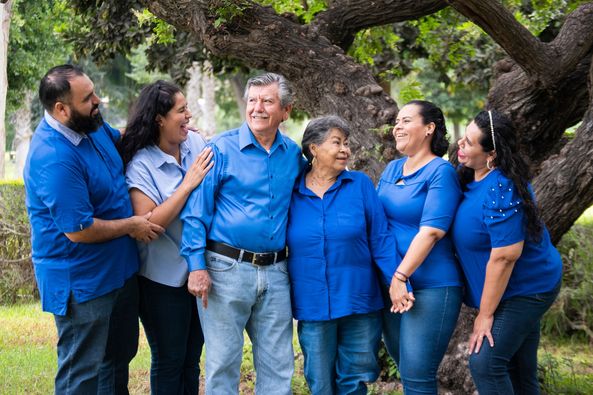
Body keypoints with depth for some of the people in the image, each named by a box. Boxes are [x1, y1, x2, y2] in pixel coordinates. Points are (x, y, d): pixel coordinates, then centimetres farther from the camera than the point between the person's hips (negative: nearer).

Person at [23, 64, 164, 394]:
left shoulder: (91, 125, -1)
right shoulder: (54, 159, -30)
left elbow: (121, 139, 24)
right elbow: (80, 230, -28)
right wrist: (132, 225, -14)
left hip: (119, 269, 10)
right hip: (83, 283, -9)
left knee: (118, 359, 23)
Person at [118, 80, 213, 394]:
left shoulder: (196, 142, -2)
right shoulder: (140, 165, -16)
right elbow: (147, 223, -23)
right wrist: (187, 185, -24)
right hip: (164, 277, -5)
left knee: (192, 357, 19)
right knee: (169, 362, 9)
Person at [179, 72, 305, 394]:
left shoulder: (293, 154, 8)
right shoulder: (221, 149, -5)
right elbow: (196, 212, -6)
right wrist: (197, 266, -13)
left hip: (275, 272, 4)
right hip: (227, 268, -4)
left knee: (278, 366, 8)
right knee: (223, 363, 1)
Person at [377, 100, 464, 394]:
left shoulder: (441, 172, -10)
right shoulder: (392, 169, 12)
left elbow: (431, 232, -18)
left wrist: (401, 276, -20)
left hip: (430, 287, -7)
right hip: (391, 283, 7)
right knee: (404, 366, 15)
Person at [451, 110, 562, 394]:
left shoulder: (500, 192, -29)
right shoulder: (471, 174, -2)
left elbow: (504, 257, -27)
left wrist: (485, 314, -20)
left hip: (526, 288, -9)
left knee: (485, 364, -14)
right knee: (518, 370, 16)